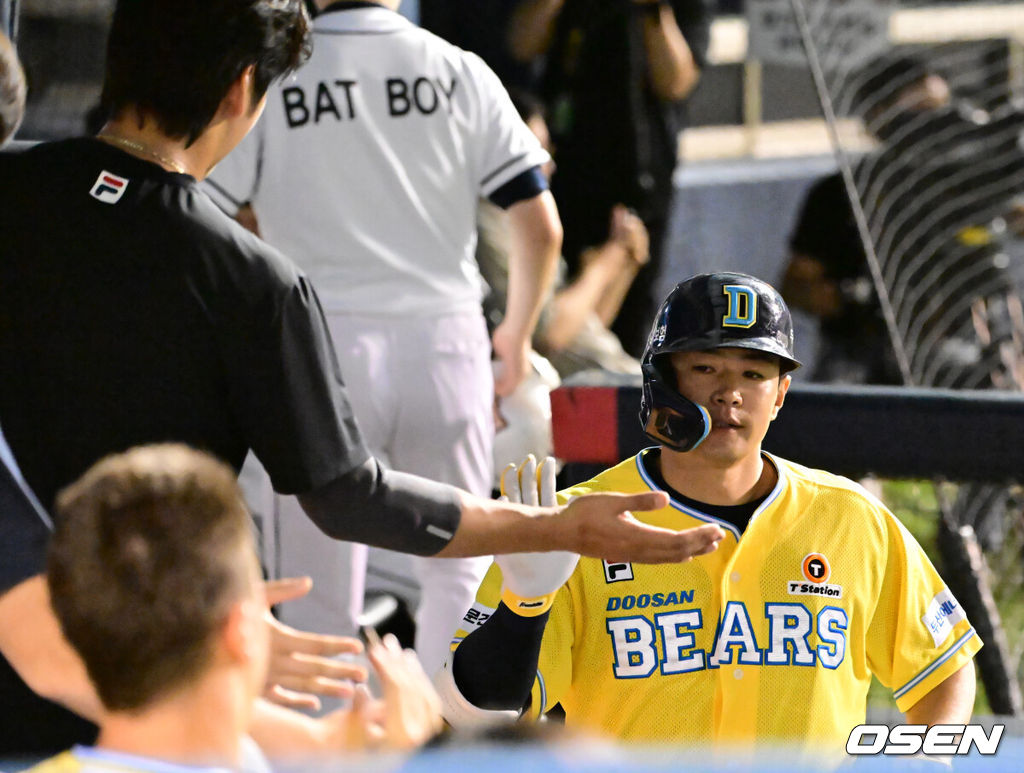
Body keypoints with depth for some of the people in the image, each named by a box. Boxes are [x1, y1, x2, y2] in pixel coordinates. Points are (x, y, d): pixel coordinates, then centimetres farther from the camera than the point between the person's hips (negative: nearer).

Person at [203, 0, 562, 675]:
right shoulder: (461, 73, 3)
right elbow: (541, 226, 1)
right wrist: (516, 338, 16)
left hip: (322, 347, -2)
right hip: (444, 338, 2)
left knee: (321, 600, 4)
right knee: (456, 572, 17)